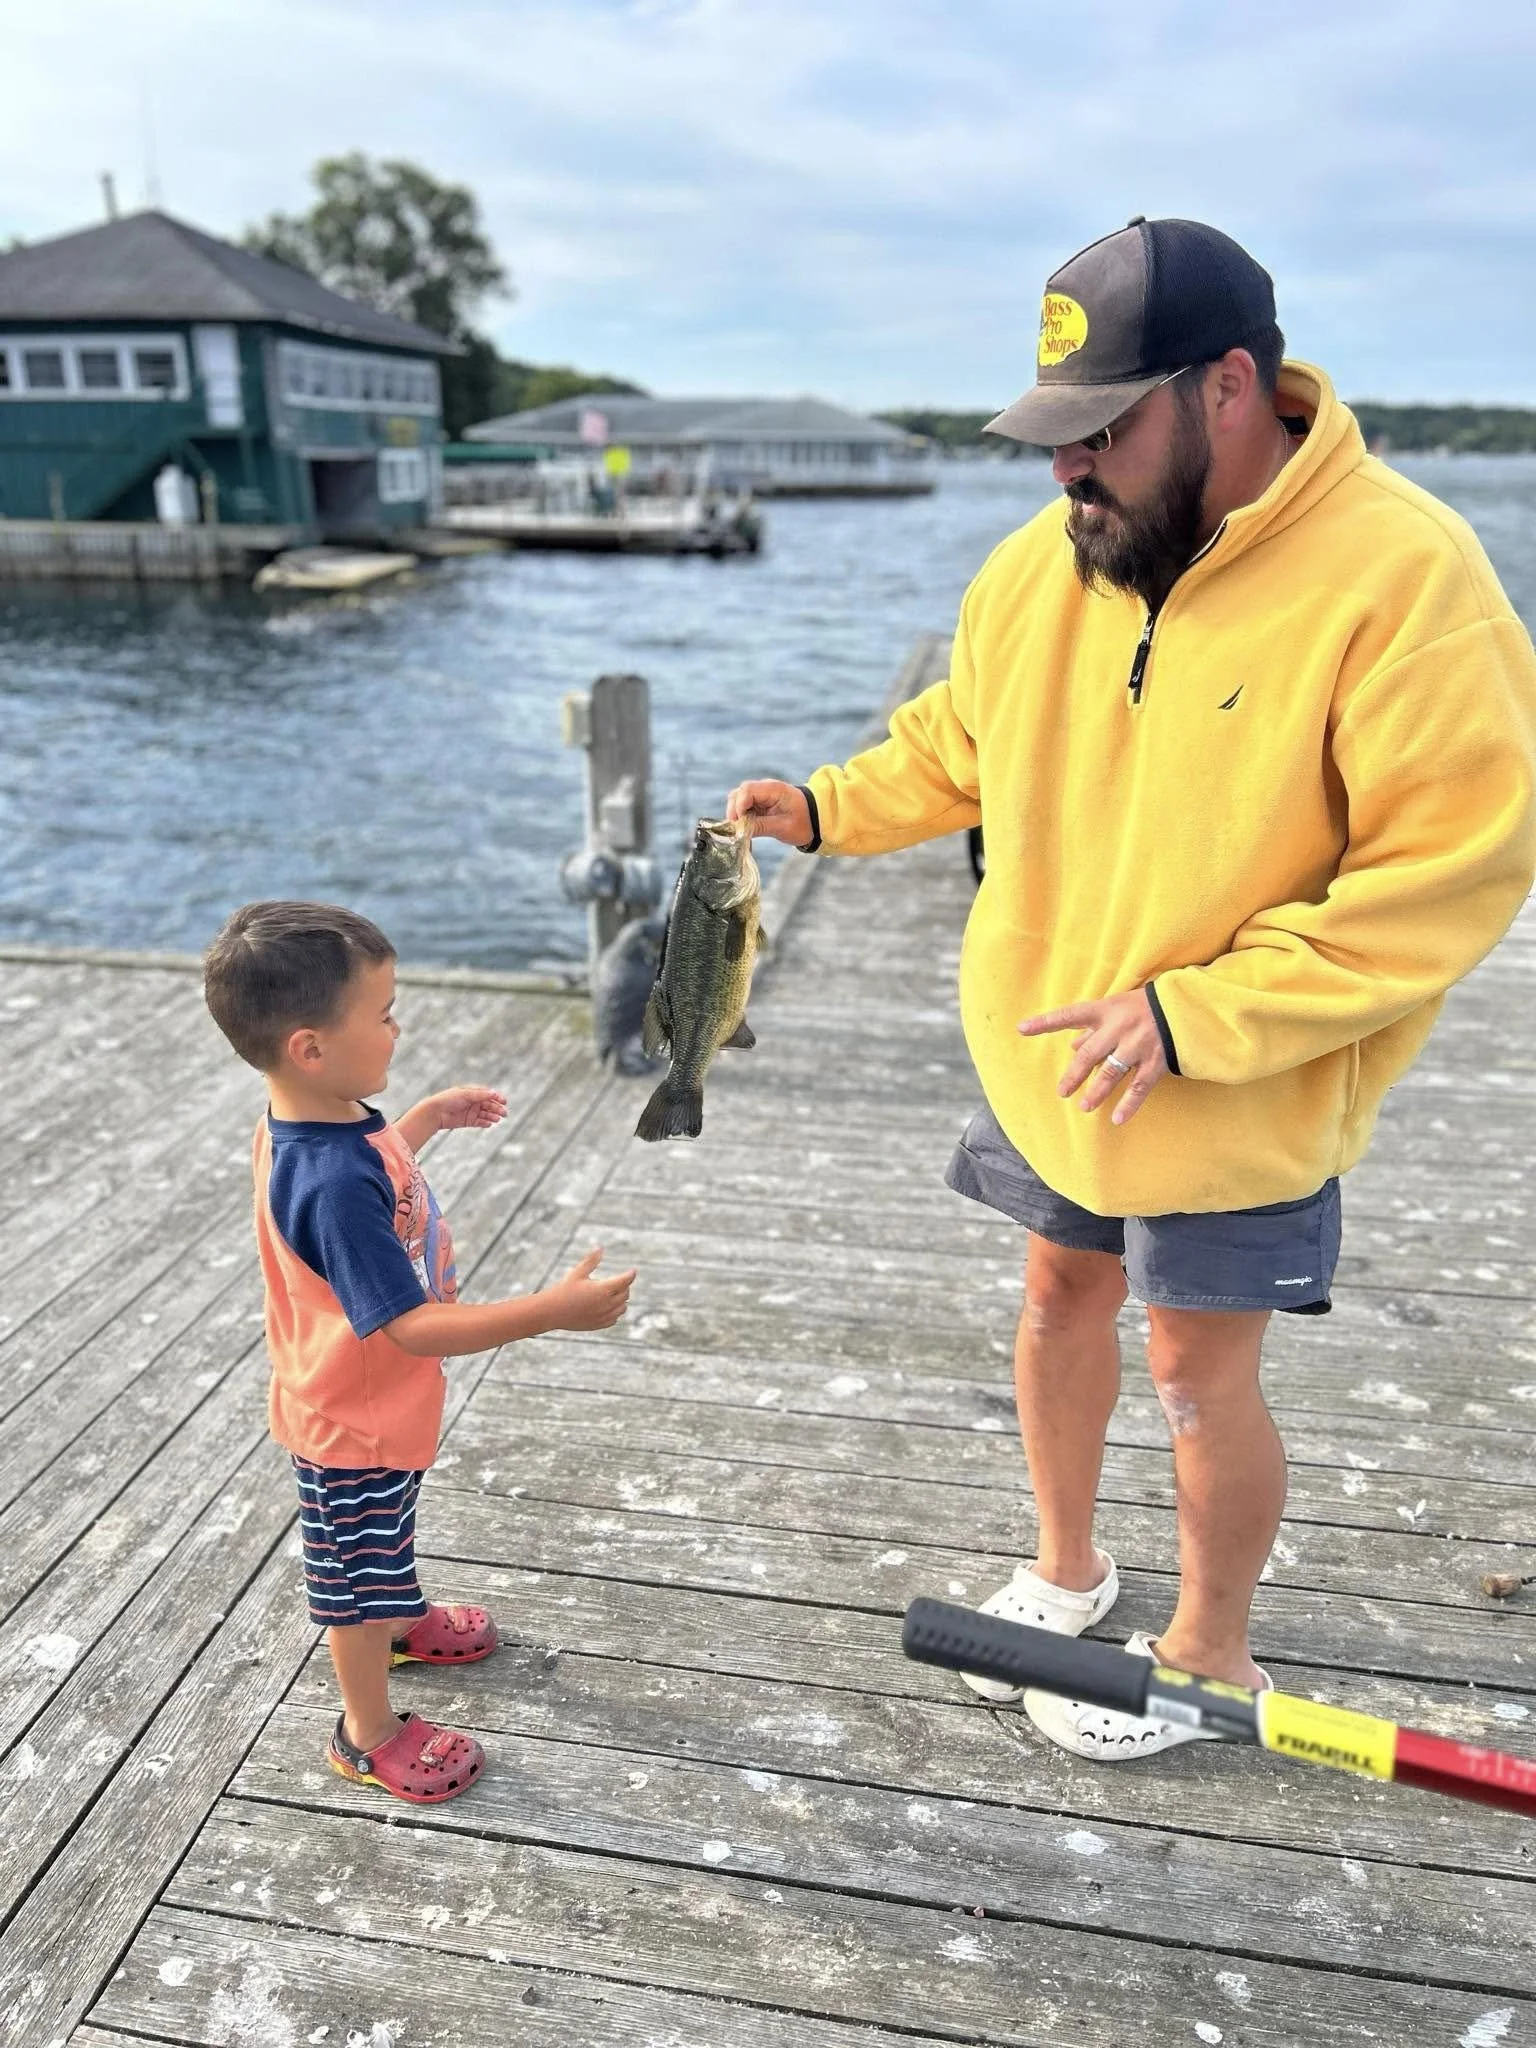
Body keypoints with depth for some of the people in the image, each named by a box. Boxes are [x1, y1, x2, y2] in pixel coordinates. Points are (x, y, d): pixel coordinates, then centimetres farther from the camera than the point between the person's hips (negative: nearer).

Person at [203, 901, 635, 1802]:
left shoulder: (319, 1121, -10)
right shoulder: (333, 1186, -40)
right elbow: (413, 1325, -39)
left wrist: (430, 1118, 15)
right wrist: (553, 1309, -40)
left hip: (378, 1400, 9)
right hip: (354, 1422, -9)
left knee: (385, 1537, 34)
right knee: (356, 1569, 15)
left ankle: (404, 1620, 60)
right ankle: (370, 1734, 38)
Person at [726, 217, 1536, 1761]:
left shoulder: (1403, 578, -23)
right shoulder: (1046, 561, -5)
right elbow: (961, 738, 12)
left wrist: (1193, 1019, -26)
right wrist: (829, 807, -4)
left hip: (1240, 1102, -5)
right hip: (1050, 1055, 6)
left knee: (1197, 1374, 8)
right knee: (1060, 1296, 19)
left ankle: (1209, 1650, 38)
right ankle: (1065, 1570, 46)